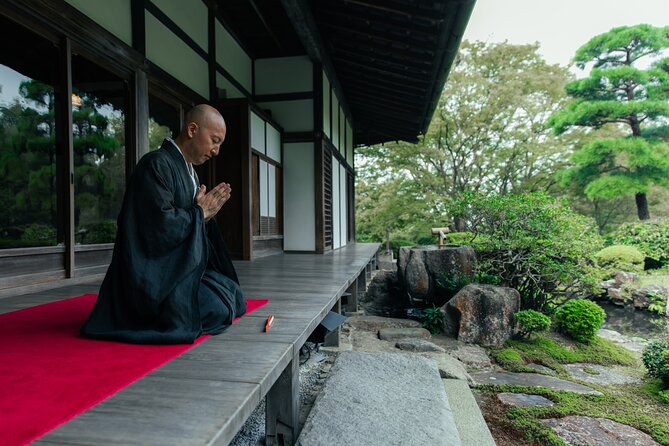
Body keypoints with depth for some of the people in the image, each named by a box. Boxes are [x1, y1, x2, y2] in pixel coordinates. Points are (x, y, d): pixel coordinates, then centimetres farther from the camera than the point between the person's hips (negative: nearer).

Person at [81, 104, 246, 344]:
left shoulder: (189, 171, 13)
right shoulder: (156, 164, -16)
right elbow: (162, 224, -27)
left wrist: (208, 212, -4)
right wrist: (200, 212, -12)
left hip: (182, 267, 10)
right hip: (155, 276, -9)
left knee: (236, 298, 8)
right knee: (218, 310, -21)